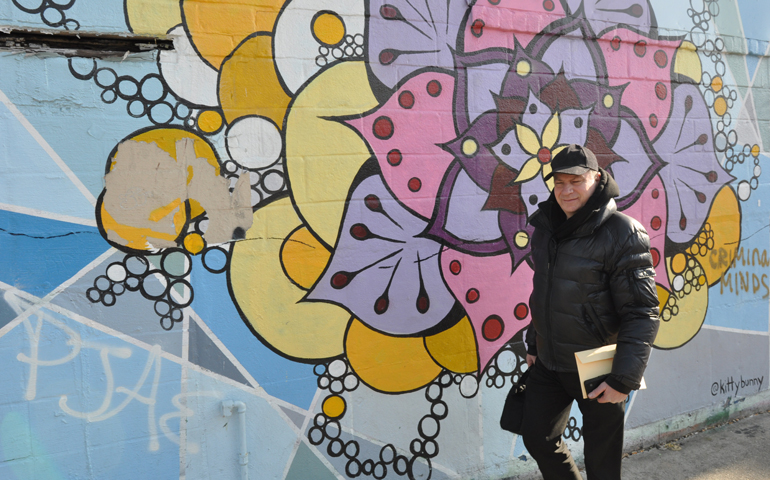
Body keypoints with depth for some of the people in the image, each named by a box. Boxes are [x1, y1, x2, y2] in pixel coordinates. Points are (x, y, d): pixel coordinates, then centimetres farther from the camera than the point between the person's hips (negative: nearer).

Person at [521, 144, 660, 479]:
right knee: (537, 437, 18)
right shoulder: (547, 228, 5)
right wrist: (533, 344, 18)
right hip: (548, 362, 7)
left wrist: (624, 379, -22)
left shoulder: (621, 233, -17)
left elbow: (642, 313, -19)